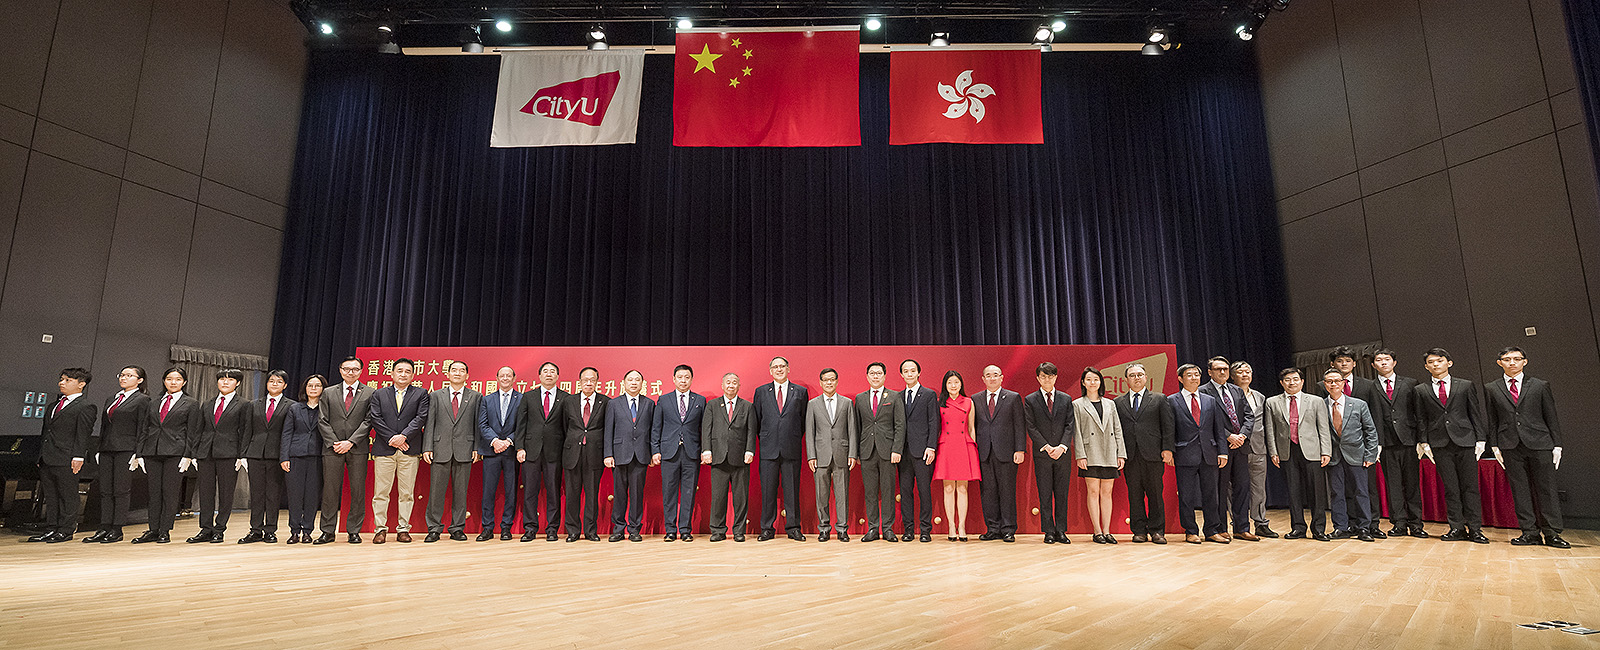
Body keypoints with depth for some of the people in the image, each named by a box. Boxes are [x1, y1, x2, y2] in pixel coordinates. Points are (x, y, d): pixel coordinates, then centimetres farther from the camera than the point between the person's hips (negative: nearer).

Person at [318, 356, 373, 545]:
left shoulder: (369, 393, 5)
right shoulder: (329, 393, 12)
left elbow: (368, 421, -1)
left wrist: (350, 442, -10)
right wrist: (334, 442, -6)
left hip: (358, 448, -2)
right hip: (332, 448, 2)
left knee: (357, 490, 0)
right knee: (330, 489, 3)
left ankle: (354, 531, 9)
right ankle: (328, 531, 13)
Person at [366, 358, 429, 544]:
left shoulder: (421, 394, 8)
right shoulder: (379, 394, 11)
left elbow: (421, 418, -2)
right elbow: (375, 418, 1)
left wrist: (404, 436, -14)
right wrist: (391, 438, -9)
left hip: (409, 450, 0)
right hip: (384, 450, 1)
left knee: (407, 493, 3)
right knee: (381, 492, 2)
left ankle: (403, 529, 10)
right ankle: (380, 529, 12)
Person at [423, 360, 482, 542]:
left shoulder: (476, 397, 9)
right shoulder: (435, 396, 10)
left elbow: (477, 424, 6)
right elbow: (429, 423, 5)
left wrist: (476, 448, -1)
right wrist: (427, 448, -3)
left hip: (464, 450, 0)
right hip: (440, 449, 0)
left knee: (460, 491, 5)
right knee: (436, 490, 2)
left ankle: (457, 529, 13)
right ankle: (434, 529, 13)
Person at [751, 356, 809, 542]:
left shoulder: (800, 392, 8)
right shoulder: (761, 392, 9)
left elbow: (804, 420, 11)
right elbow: (756, 420, 13)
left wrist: (795, 440, 8)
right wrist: (764, 440, 10)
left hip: (791, 449, 0)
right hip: (769, 449, 1)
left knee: (792, 490, 3)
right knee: (768, 490, 3)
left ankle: (793, 528, 13)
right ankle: (767, 528, 12)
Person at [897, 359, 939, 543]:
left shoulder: (930, 395, 3)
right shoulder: (898, 397, 14)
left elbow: (934, 423, -3)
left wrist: (931, 447, -11)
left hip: (922, 450, -4)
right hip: (903, 450, 4)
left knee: (924, 491, -1)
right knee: (905, 490, 5)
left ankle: (925, 530, 7)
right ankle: (908, 529, 13)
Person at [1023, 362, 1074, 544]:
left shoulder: (1066, 399, 9)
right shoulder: (1030, 400, 3)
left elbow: (1069, 425, 3)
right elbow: (1031, 428, -2)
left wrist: (1062, 446, -11)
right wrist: (1047, 447, -12)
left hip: (1063, 453, 2)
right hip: (1042, 454, -2)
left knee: (1062, 494, 5)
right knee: (1045, 495, 2)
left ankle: (1060, 531, 12)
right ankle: (1048, 531, 8)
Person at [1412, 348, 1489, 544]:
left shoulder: (1465, 386, 9)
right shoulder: (1421, 390, 8)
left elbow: (1476, 414, 7)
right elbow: (1421, 419, 8)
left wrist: (1480, 440, 1)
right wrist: (1424, 443, 2)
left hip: (1465, 440, 0)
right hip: (1440, 444, 0)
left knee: (1470, 486, 1)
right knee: (1450, 488, 3)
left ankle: (1474, 529, 7)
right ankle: (1457, 527, 9)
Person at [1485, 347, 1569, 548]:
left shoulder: (1540, 386, 6)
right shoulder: (1492, 389, 8)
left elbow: (1551, 417, 7)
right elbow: (1492, 421, 9)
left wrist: (1557, 445, 2)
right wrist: (1495, 446, 5)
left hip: (1539, 443, 0)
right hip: (1510, 447, 1)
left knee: (1546, 488, 2)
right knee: (1519, 490, 3)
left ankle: (1551, 533, 9)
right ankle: (1530, 531, 9)